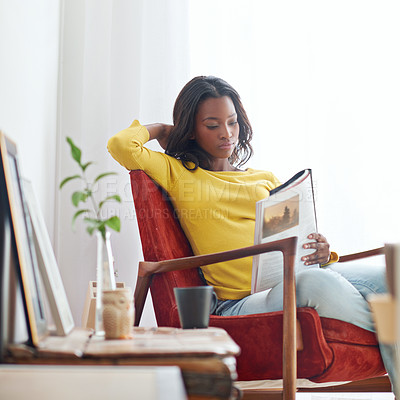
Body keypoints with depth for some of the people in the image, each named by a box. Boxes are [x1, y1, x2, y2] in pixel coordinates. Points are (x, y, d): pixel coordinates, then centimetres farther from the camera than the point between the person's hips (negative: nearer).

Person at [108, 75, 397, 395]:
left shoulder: (266, 179, 27)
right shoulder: (178, 174, 14)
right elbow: (121, 145, -2)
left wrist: (322, 252, 0)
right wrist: (161, 129, 19)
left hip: (297, 275, 5)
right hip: (241, 301, -5)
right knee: (319, 283, -38)